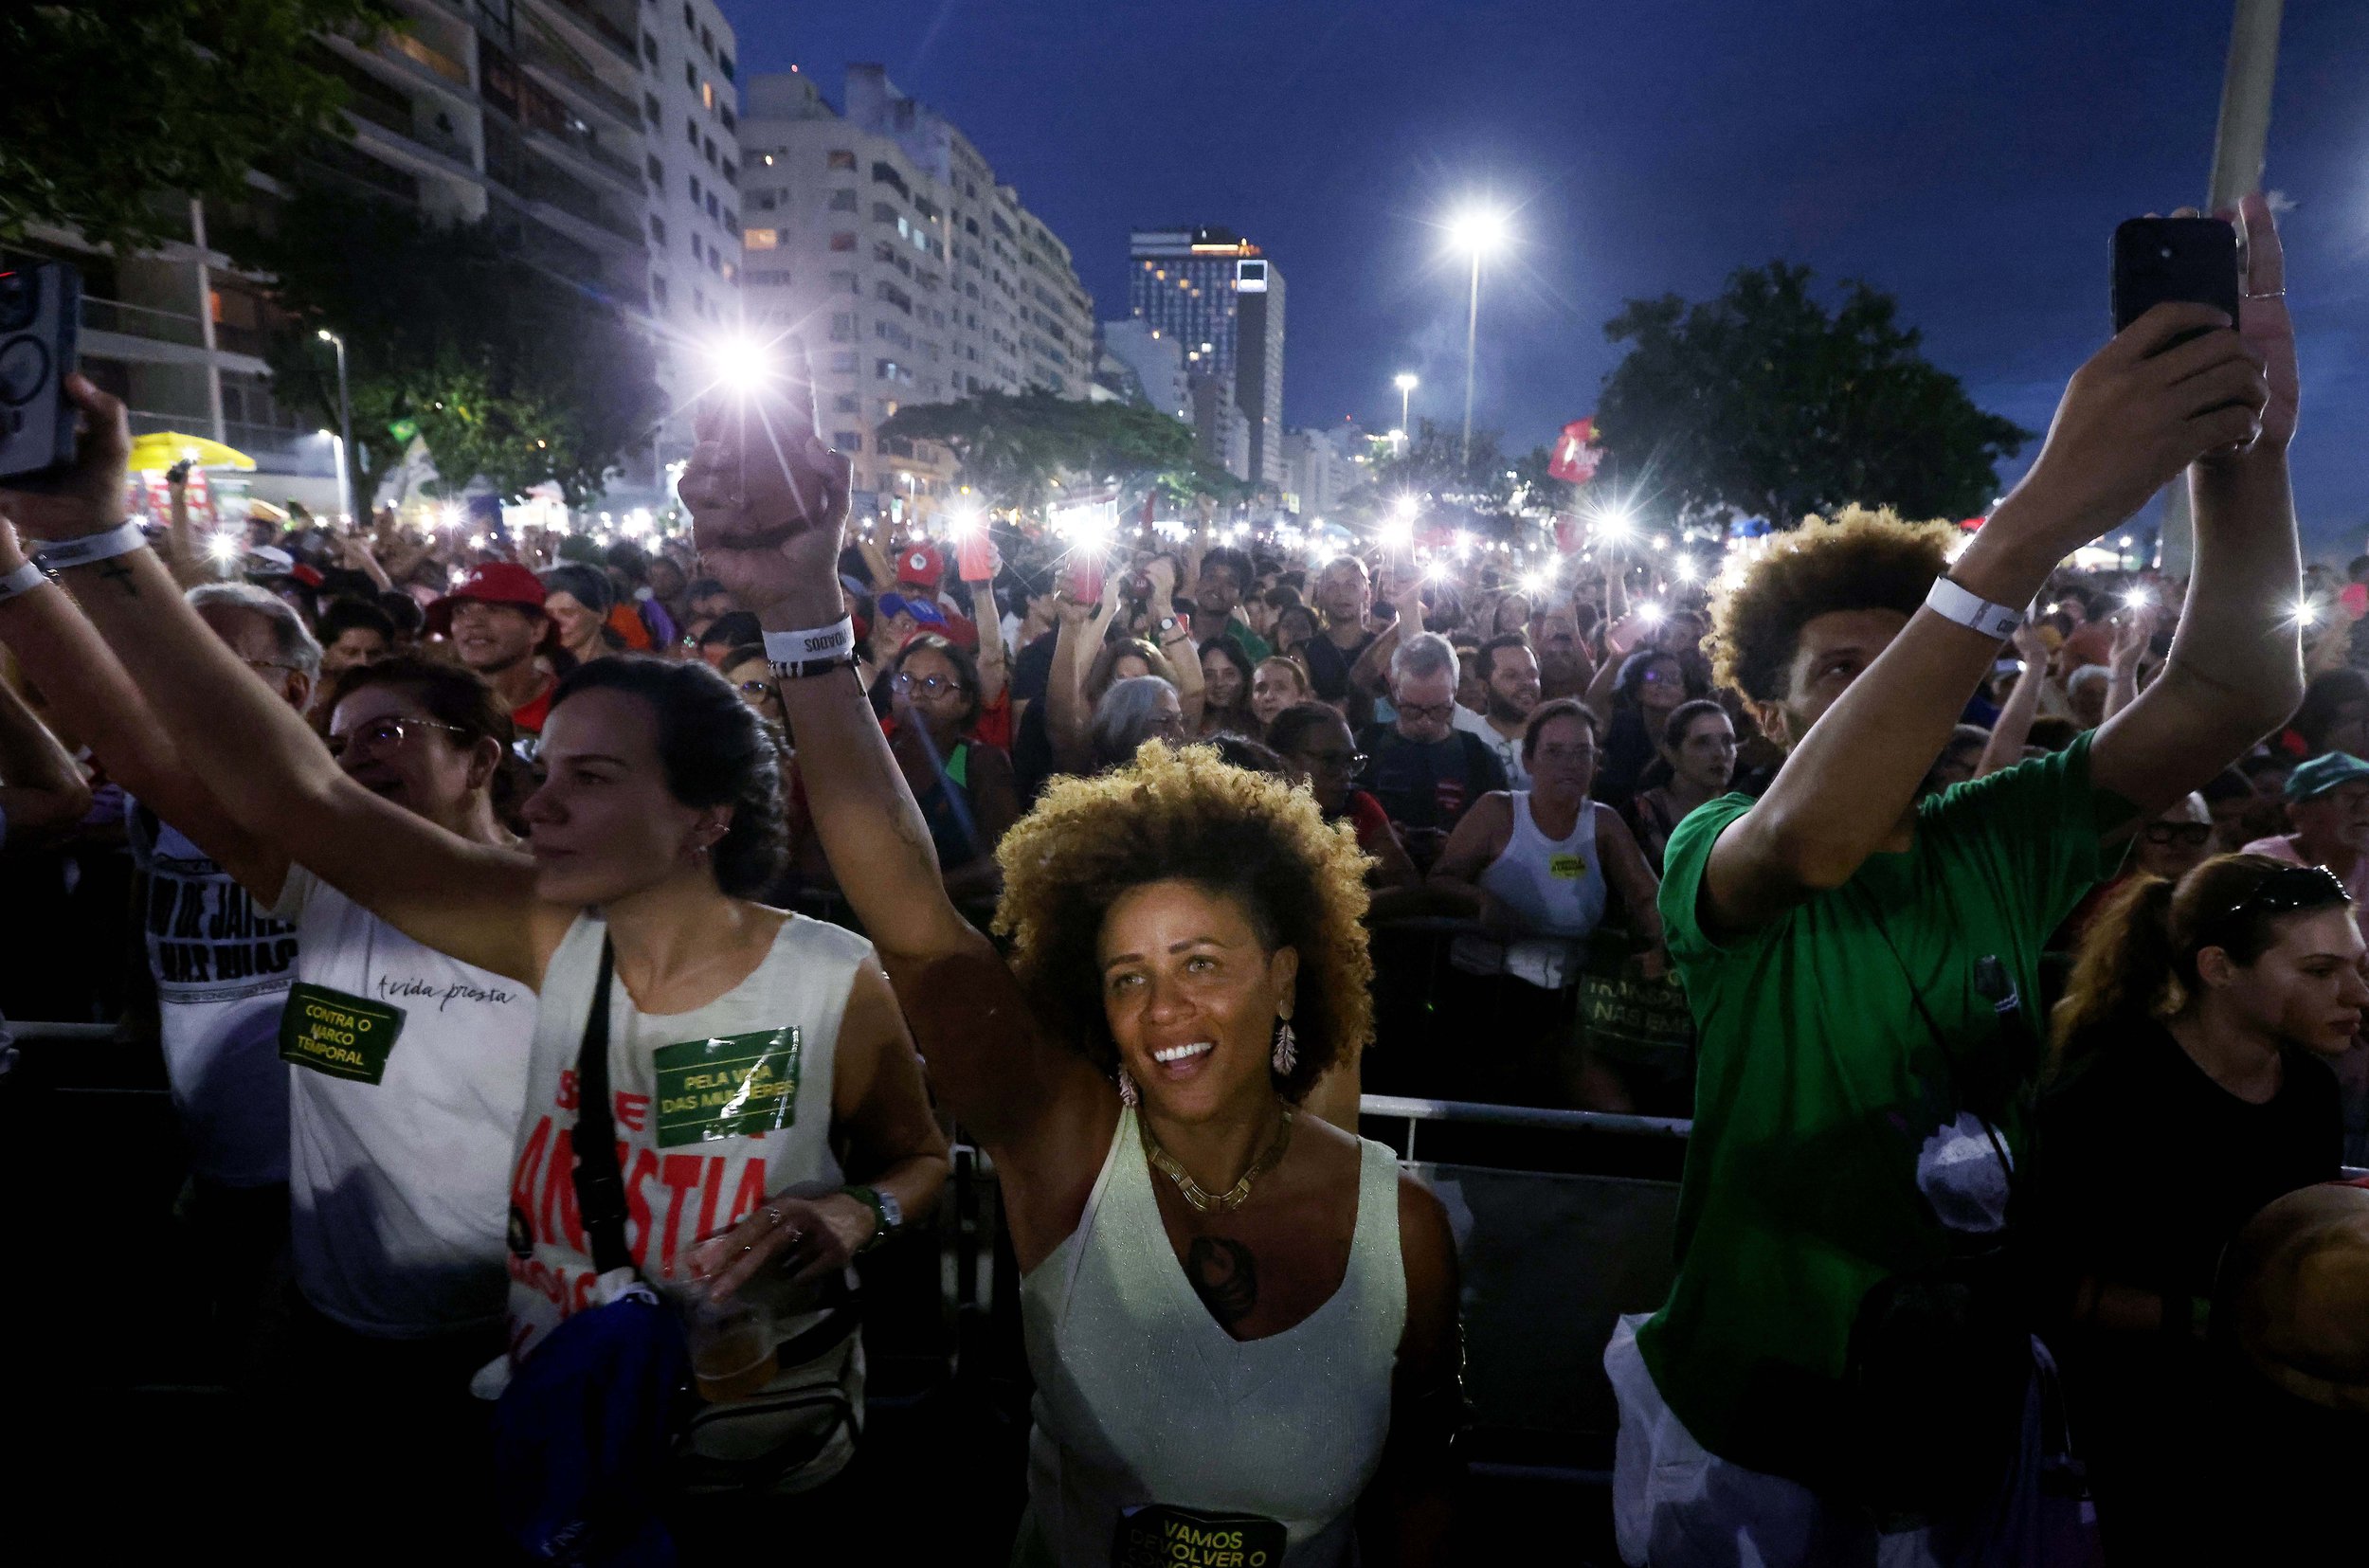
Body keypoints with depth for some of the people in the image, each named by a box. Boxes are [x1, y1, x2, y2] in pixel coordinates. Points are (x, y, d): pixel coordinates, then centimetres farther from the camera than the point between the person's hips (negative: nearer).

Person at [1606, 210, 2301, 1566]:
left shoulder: (2001, 841, -3)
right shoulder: (1715, 851, -15)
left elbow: (2236, 695, -14)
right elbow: (1810, 837, -39)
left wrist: (2244, 446, -30)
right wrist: (2048, 510, -42)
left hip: (1972, 1415, 4)